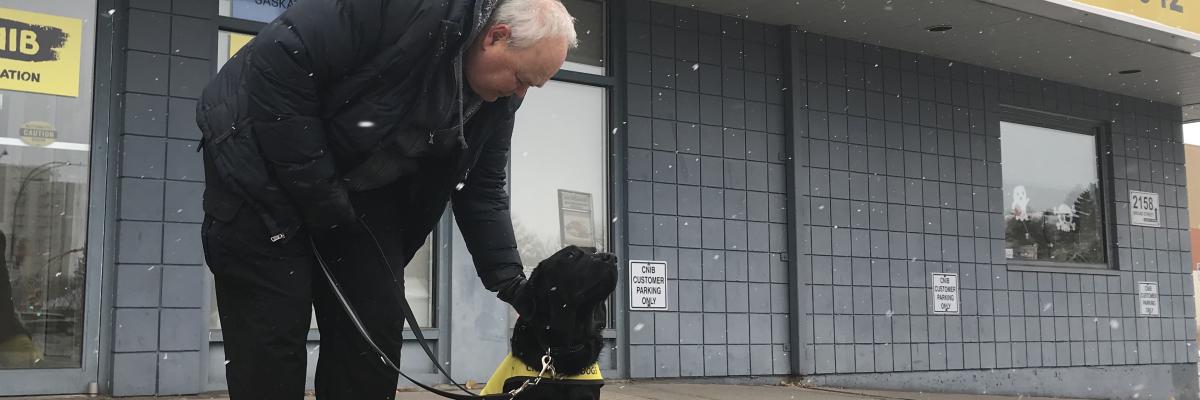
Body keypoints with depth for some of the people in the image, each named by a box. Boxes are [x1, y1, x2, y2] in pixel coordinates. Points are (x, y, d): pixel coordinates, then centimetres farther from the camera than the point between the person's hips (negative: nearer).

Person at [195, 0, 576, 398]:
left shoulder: (499, 96, -4)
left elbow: (482, 190, 4)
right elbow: (279, 62, -30)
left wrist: (510, 282, -8)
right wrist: (316, 190, -25)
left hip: (361, 192, 7)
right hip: (263, 161, -7)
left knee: (377, 331, 2)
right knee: (273, 336, -8)